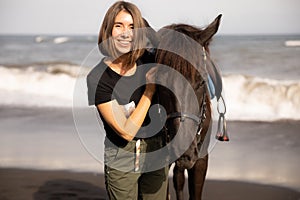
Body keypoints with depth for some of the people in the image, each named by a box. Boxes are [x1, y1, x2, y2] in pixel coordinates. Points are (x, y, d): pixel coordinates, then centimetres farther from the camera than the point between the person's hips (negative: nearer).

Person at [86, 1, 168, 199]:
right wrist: (150, 89, -20)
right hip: (121, 162, -4)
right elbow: (126, 131, -21)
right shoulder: (97, 78, -18)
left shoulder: (147, 61, -5)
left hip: (156, 154, 4)